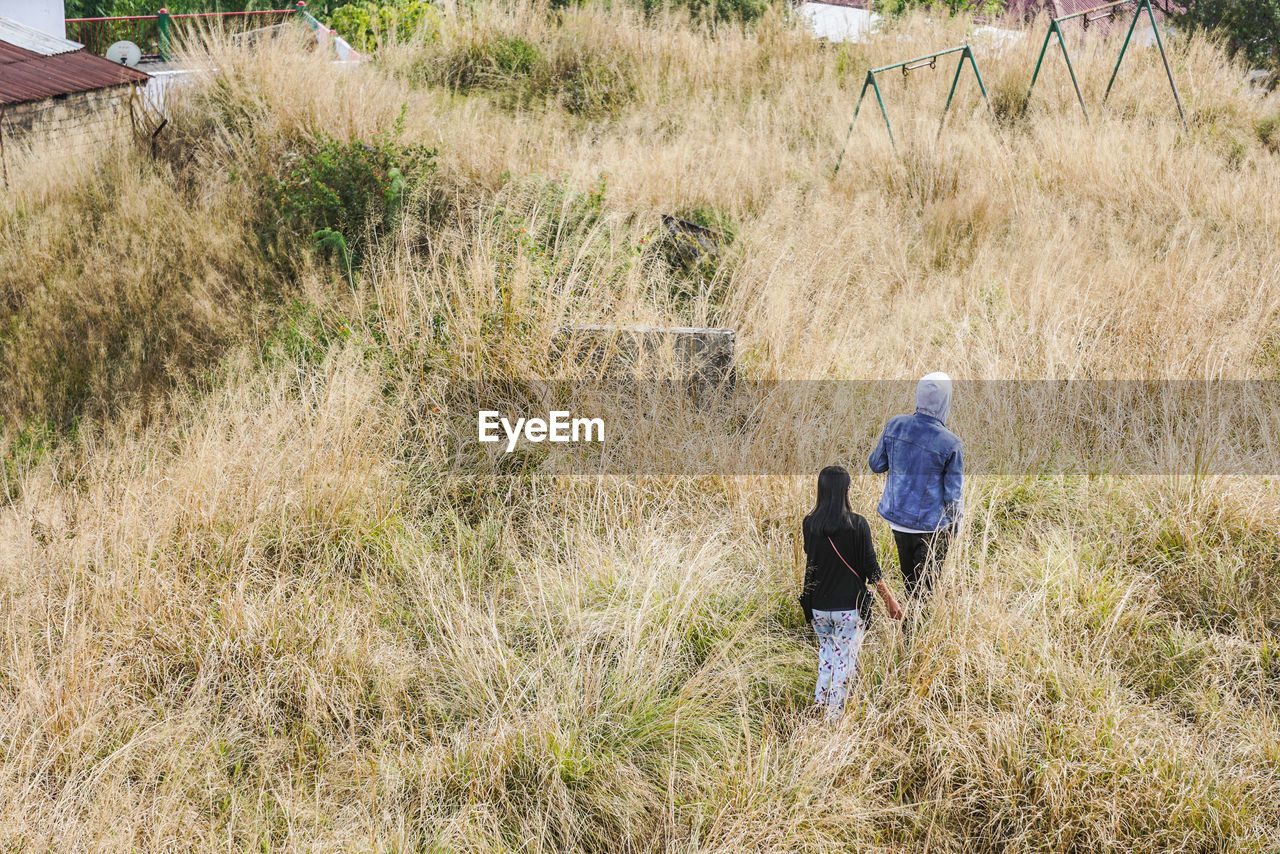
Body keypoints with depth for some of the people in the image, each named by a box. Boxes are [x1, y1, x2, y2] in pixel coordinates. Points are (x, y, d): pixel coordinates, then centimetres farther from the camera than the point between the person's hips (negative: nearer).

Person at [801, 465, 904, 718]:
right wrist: (890, 600, 0)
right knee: (845, 660, 9)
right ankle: (833, 713, 10)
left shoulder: (810, 524, -5)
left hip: (818, 606, 4)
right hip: (849, 607, -4)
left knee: (827, 650, 27)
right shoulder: (857, 524, -14)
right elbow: (871, 569, -10)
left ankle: (820, 698, 20)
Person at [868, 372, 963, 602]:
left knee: (908, 575, 24)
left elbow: (876, 465, 2)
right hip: (931, 525, -4)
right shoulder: (951, 444, -21)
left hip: (897, 517, 4)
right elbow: (954, 492, -12)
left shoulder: (895, 425, -11)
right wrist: (955, 523, 4)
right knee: (926, 582, 12)